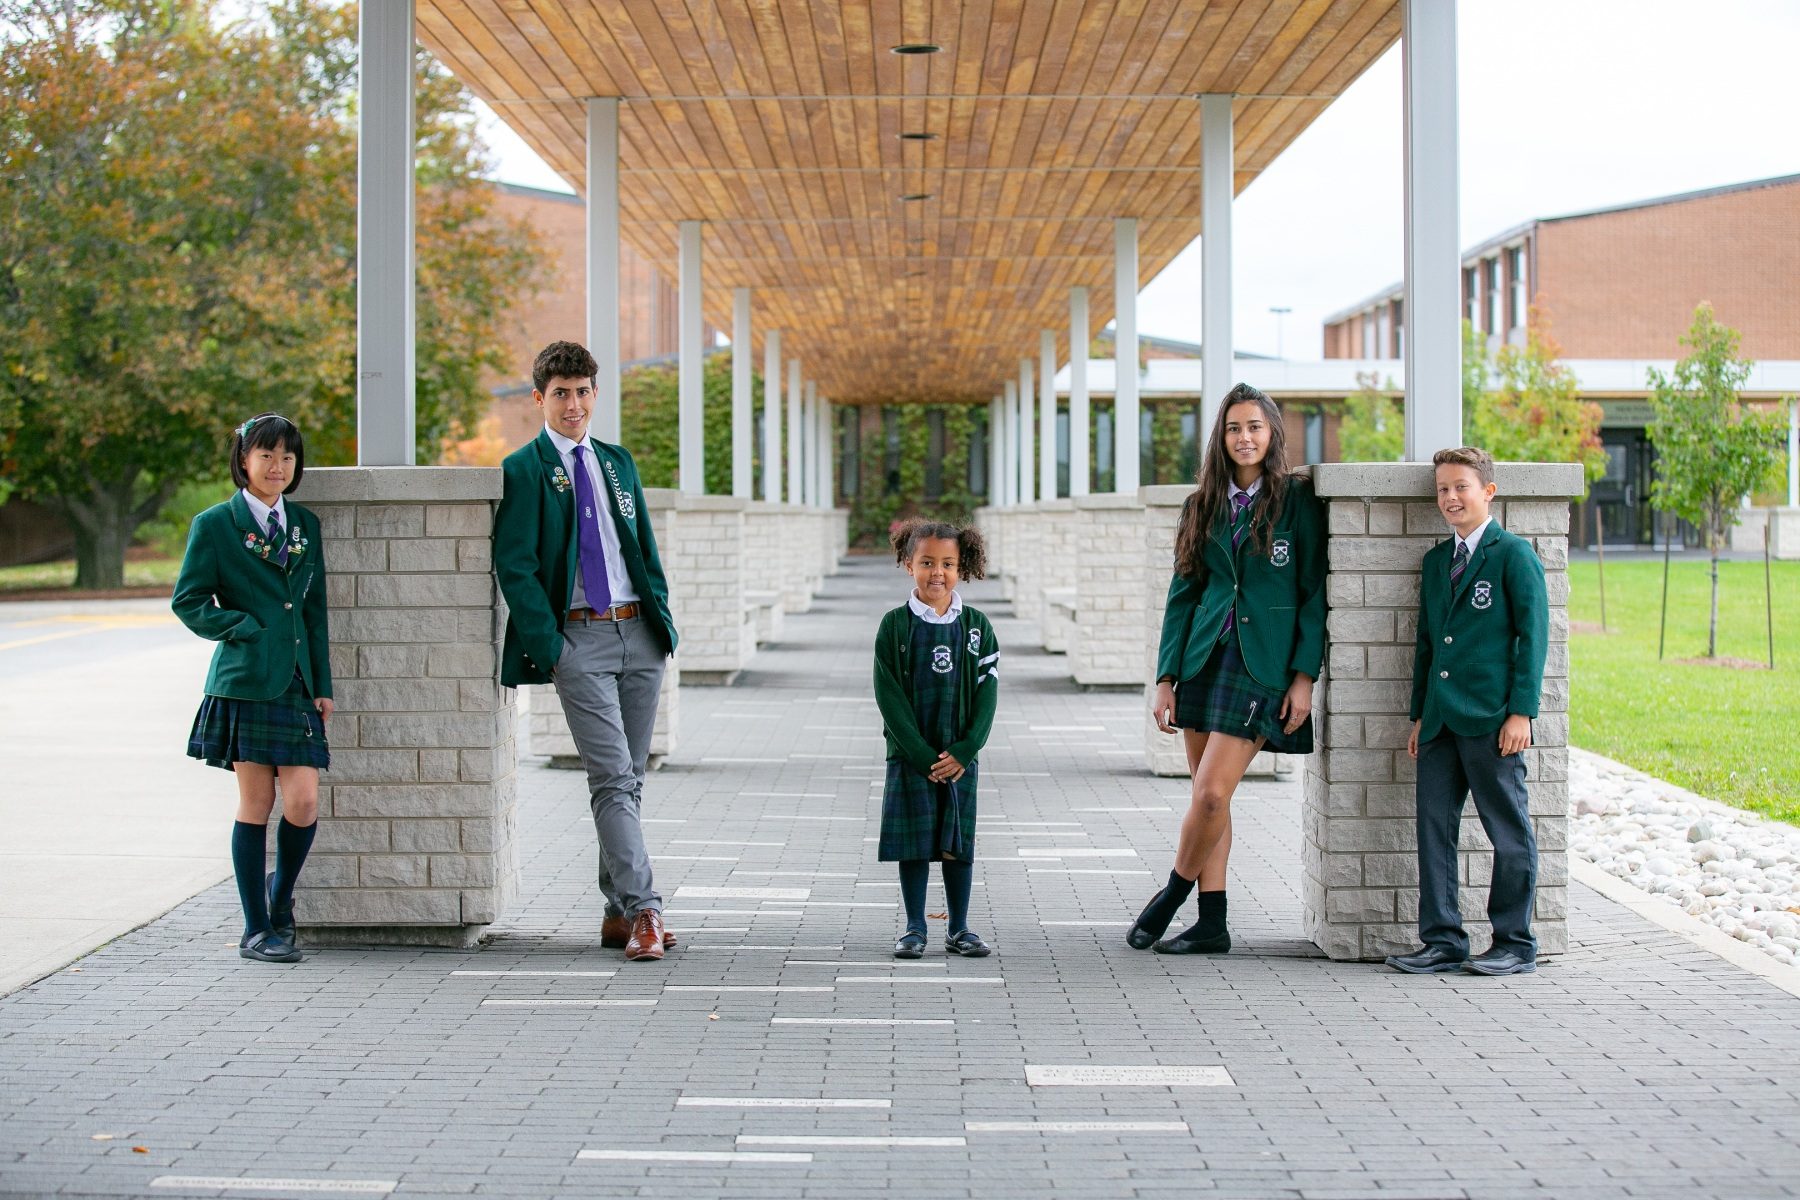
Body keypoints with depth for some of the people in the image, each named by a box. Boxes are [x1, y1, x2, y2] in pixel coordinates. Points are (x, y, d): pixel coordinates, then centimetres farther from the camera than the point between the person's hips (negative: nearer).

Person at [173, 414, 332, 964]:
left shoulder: (305, 524, 15)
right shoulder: (215, 525, 1)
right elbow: (188, 601, 0)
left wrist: (322, 685, 11)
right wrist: (246, 628, -10)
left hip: (296, 681, 4)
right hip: (245, 681, -4)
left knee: (304, 803, -4)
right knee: (256, 805, -1)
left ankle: (279, 903, 22)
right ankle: (257, 929, 10)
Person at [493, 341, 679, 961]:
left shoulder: (617, 461, 17)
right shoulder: (524, 469, -1)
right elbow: (514, 566, -6)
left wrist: (663, 622, 9)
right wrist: (548, 647, -13)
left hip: (639, 634, 6)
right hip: (578, 637, -6)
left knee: (629, 778, 8)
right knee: (612, 778, -12)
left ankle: (618, 913, 13)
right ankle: (643, 910, -14)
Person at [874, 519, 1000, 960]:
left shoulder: (976, 626, 2)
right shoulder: (895, 624, -4)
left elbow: (987, 692, -1)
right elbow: (889, 696, -7)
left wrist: (964, 750, -12)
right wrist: (922, 756, -14)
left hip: (960, 756, 1)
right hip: (910, 756, -1)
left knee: (958, 841, 6)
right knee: (913, 842, 2)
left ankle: (959, 930, 15)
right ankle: (914, 928, 12)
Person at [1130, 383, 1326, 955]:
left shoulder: (1296, 499, -2)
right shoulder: (1203, 506, 11)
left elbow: (1314, 592, -3)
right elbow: (1183, 594, 11)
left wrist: (1304, 676, -10)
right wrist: (1166, 678, 4)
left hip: (1263, 664, -5)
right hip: (1205, 659, 5)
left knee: (1212, 792, -12)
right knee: (1206, 795, 6)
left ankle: (1173, 895, 9)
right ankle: (1211, 923, 14)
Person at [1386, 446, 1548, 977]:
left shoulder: (1514, 554, -3)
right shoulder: (1435, 560, 17)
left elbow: (1533, 634, -6)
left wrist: (1521, 711, -12)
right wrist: (1420, 714, 16)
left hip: (1491, 721, -7)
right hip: (1441, 723, 7)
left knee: (1509, 834, 1)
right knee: (1433, 828, 5)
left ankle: (1515, 944, 9)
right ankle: (1443, 941, 11)